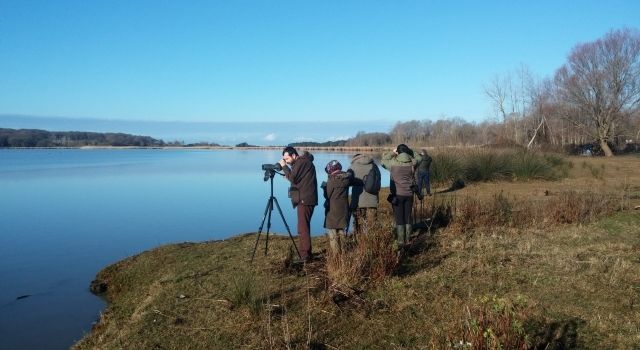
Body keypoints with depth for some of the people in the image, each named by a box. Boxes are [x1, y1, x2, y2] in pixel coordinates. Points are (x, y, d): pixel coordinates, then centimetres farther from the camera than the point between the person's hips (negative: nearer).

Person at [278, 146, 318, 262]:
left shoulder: (301, 162, -12)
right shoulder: (304, 161, 19)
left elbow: (292, 178, -16)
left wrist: (284, 167, -5)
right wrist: (288, 175, 6)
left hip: (305, 200, -11)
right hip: (305, 199, 11)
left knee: (303, 228, -10)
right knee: (304, 227, 16)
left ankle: (305, 256, -9)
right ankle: (303, 252, 24)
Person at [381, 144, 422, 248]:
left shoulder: (393, 162, -10)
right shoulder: (412, 162, -4)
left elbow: (384, 159, 9)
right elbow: (419, 158, 17)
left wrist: (392, 153, 16)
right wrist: (410, 152, 10)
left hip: (397, 194, -2)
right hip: (409, 194, 2)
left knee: (399, 218, 3)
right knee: (408, 217, 11)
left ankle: (401, 241, 2)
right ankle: (407, 240, 15)